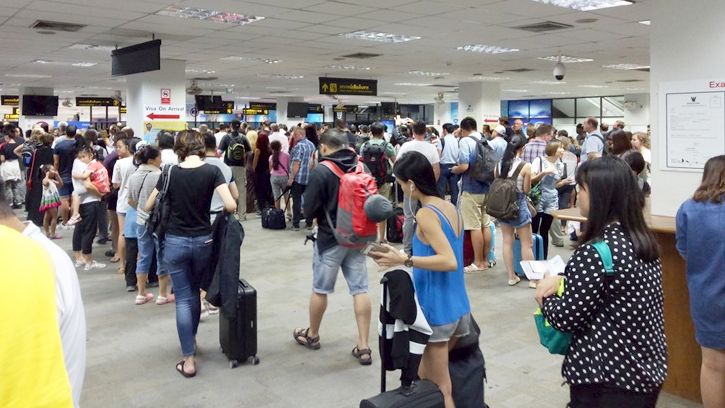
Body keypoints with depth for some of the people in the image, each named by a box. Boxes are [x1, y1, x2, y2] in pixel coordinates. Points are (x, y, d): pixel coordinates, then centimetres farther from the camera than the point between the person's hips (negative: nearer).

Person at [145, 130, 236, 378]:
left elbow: (148, 207, 4)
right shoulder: (212, 171, -8)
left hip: (175, 242, -1)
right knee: (195, 292, 23)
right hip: (203, 241, 1)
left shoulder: (170, 173, -5)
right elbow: (231, 206, -17)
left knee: (183, 298, 4)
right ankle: (192, 338, 40)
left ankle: (188, 360, 4)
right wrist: (227, 213, 4)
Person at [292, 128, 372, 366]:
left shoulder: (321, 171, -15)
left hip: (330, 238, -4)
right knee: (360, 289, 6)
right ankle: (363, 347, 8)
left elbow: (309, 210, -12)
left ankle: (312, 335, 32)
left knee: (320, 289, 13)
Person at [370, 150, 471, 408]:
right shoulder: (452, 209, 7)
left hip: (437, 312, -8)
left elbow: (449, 262, -25)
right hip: (459, 308, 8)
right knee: (423, 378, 21)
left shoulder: (425, 214, -17)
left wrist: (404, 260, -25)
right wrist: (408, 255, 23)